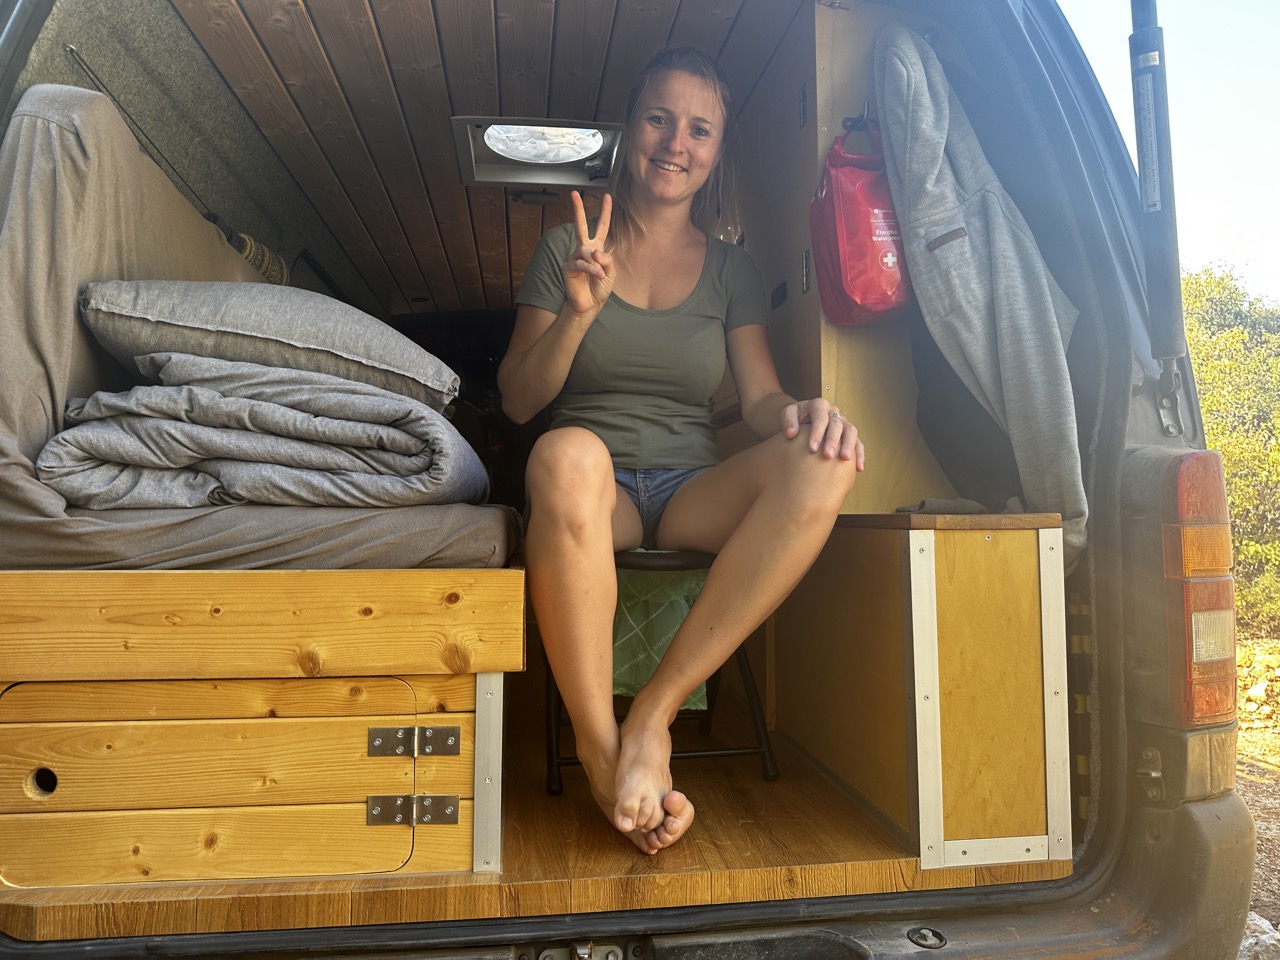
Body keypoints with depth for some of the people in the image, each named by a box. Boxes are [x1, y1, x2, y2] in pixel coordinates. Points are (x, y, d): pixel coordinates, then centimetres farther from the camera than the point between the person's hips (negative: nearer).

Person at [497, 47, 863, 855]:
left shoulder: (731, 268, 14)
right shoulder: (567, 247, 9)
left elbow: (762, 399, 4)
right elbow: (518, 402, 3)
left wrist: (802, 413, -20)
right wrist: (578, 313, -14)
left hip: (694, 491, 2)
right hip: (594, 489, -2)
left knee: (823, 464, -28)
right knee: (567, 456, -38)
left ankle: (654, 712, -25)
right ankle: (601, 746, -26)